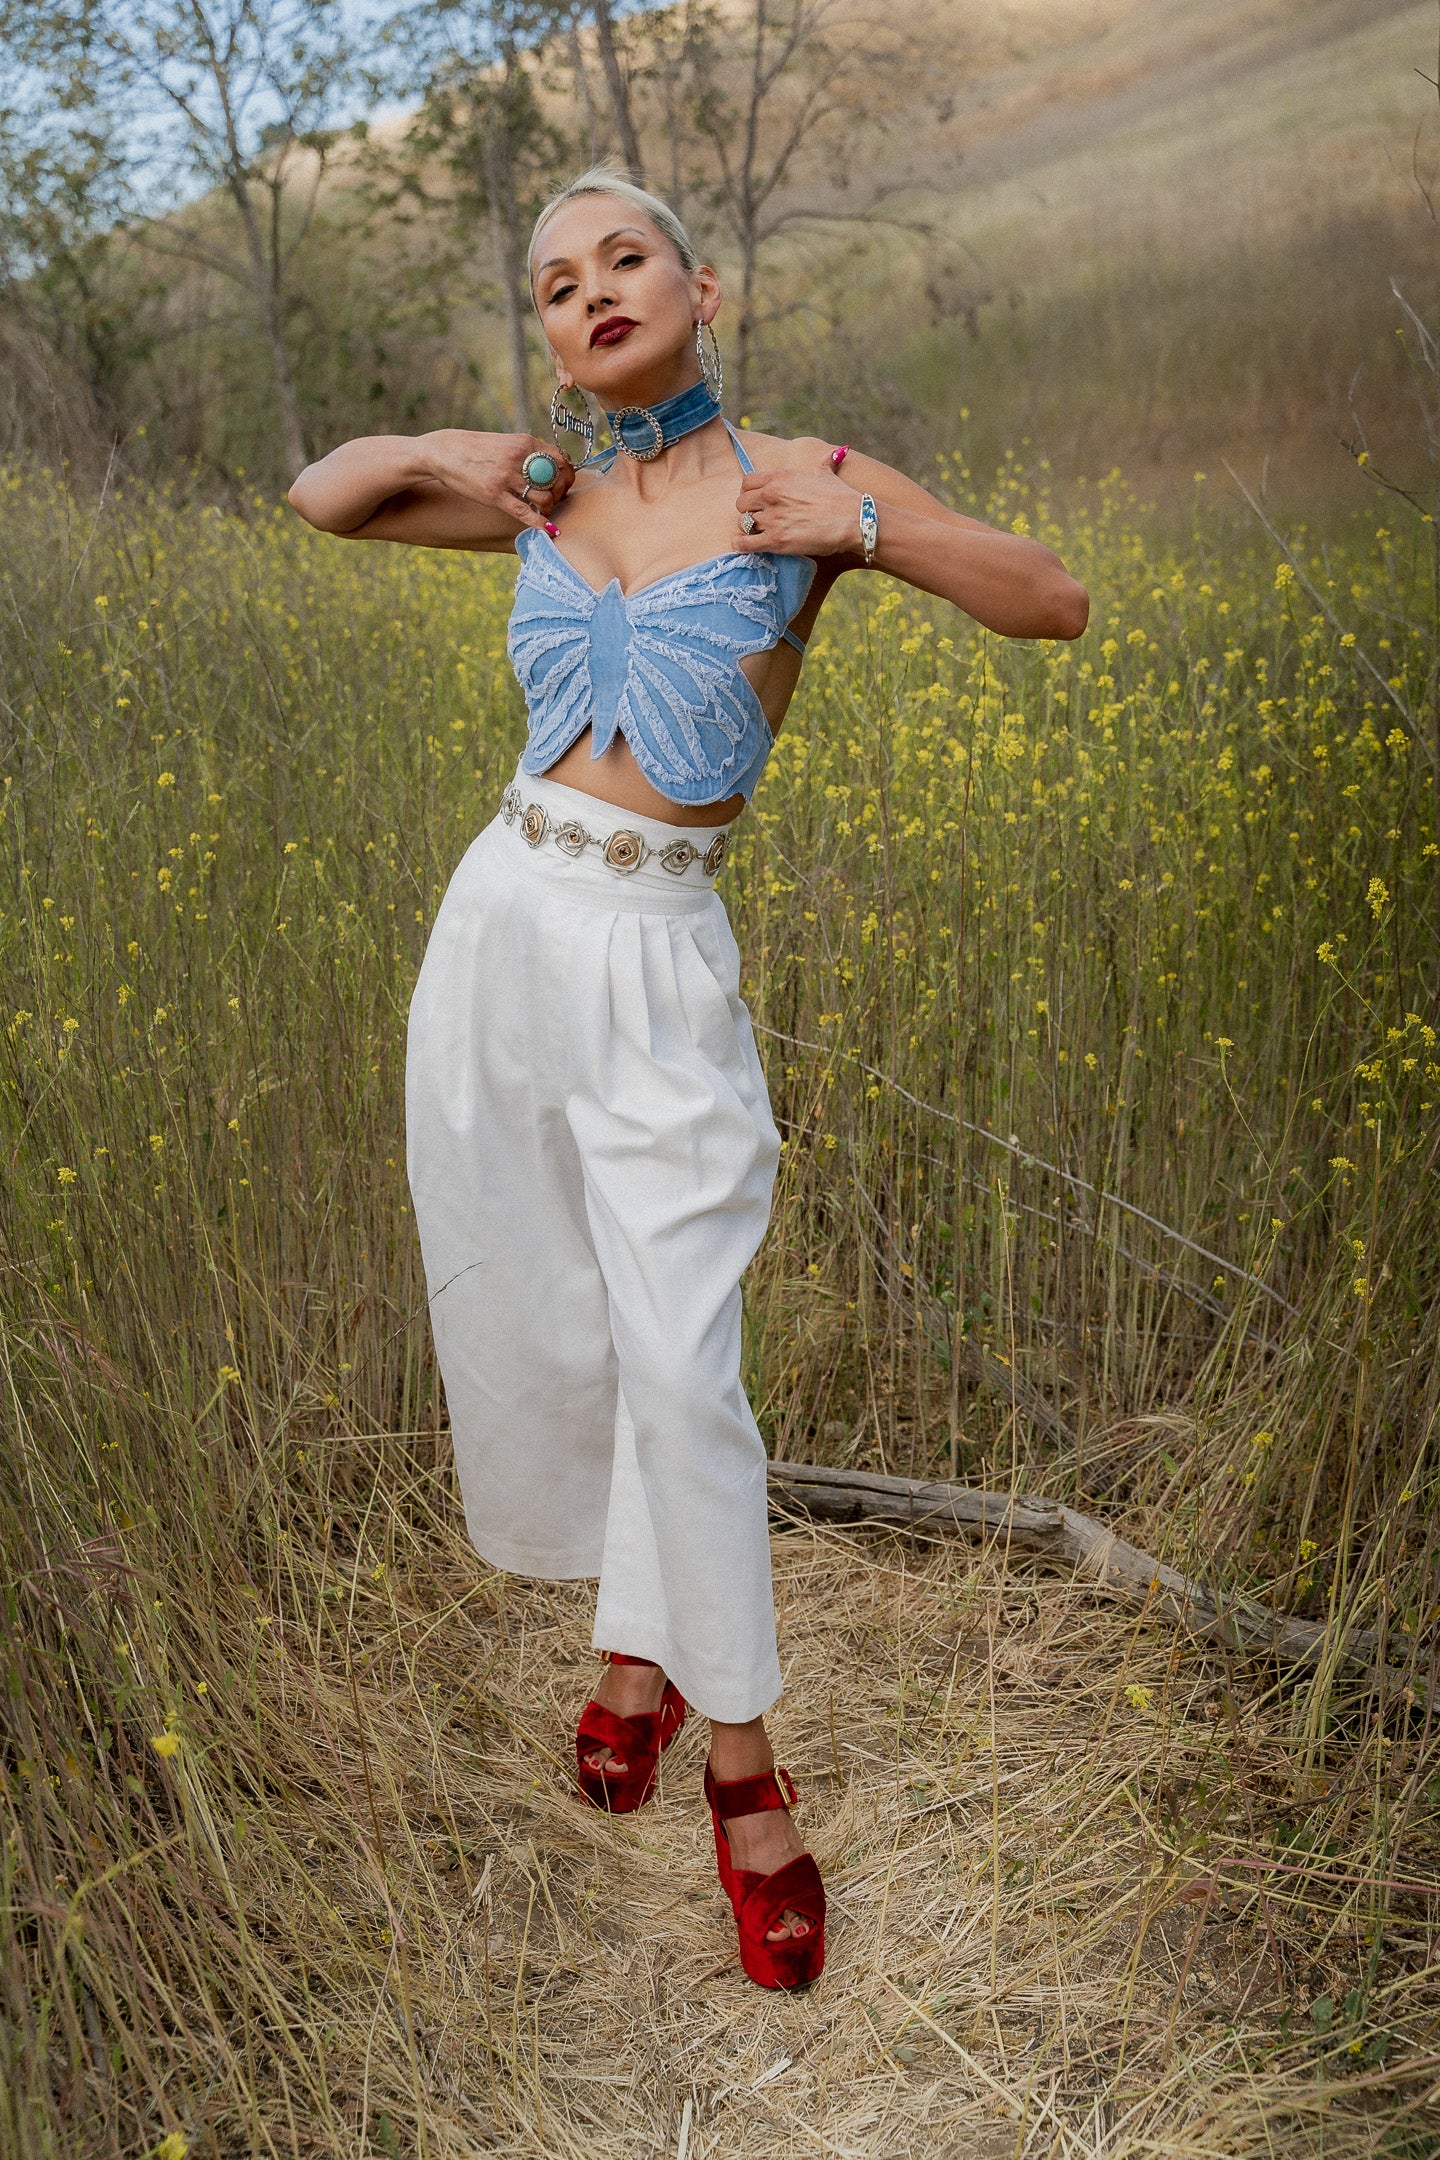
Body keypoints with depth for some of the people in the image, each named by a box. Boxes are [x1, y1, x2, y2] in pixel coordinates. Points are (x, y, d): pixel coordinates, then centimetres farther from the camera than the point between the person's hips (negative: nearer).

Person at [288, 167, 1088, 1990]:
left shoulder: (803, 480, 0)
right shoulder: (540, 491, 9)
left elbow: (1056, 604, 1)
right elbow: (319, 498, 21)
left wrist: (861, 532, -12)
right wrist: (428, 451, 1)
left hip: (657, 967, -4)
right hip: (501, 924, 4)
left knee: (678, 1367, -6)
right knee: (531, 1329, 11)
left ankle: (740, 1753, 14)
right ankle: (635, 1641, 34)